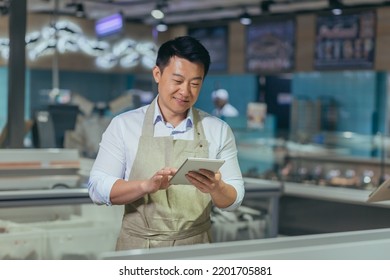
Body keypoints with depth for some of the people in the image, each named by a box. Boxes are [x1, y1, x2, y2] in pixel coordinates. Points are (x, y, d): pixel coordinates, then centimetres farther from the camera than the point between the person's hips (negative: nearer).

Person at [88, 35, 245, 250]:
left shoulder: (218, 130, 6)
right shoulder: (124, 125, 3)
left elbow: (234, 200, 6)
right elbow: (97, 188, -2)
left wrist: (216, 189, -16)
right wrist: (147, 185, -17)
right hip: (137, 247, -1)